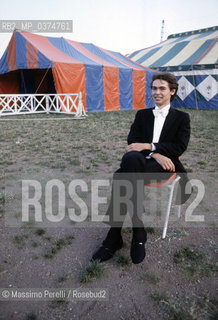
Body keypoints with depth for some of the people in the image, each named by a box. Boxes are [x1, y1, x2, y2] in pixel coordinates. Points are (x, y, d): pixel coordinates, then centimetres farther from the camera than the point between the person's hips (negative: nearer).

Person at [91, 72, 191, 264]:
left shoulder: (182, 118, 16)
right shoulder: (142, 115, 23)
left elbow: (180, 147, 0)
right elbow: (132, 141, 7)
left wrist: (147, 146, -11)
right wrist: (156, 154, -11)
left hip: (164, 165, -2)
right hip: (138, 162, 3)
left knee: (122, 179, -33)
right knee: (131, 157, -38)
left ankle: (114, 238, -19)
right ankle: (138, 234, -28)